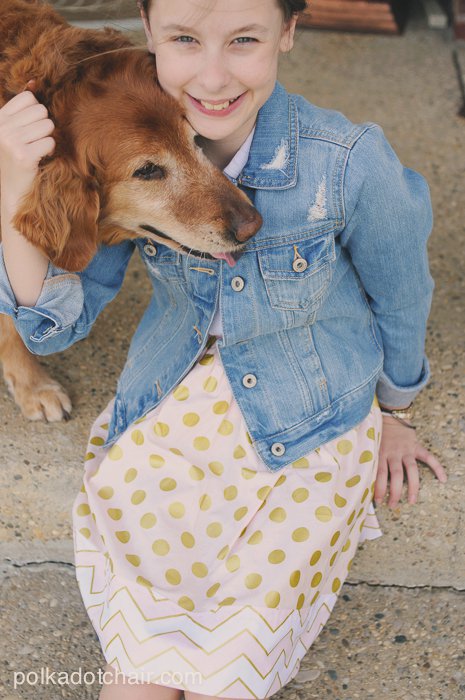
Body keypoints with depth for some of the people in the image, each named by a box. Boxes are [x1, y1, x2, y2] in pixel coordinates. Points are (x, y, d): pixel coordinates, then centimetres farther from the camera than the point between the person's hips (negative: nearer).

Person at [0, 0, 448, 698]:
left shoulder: (348, 161, -20)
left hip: (306, 430, -1)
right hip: (167, 411, 2)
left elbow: (401, 297, -1)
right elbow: (56, 323, -8)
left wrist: (394, 412, 16)